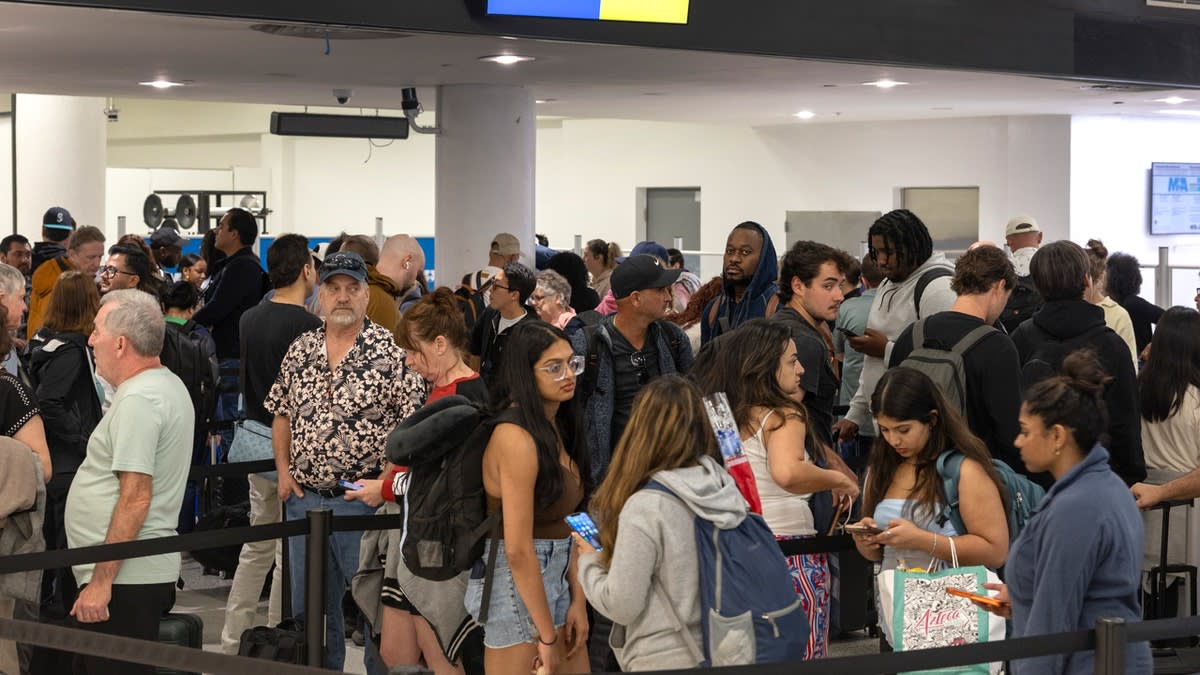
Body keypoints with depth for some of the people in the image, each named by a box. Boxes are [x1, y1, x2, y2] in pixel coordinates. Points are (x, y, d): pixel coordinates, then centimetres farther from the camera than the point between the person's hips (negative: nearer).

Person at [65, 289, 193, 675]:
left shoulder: (138, 401, -16)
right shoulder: (170, 386, 16)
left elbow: (135, 498, -22)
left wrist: (101, 582, -21)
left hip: (126, 579, -10)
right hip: (152, 571, 10)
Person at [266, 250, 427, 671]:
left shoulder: (391, 352, -8)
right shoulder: (300, 351, 9)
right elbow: (281, 414, 17)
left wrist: (388, 478, -17)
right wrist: (284, 470, 6)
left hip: (364, 499, -5)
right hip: (304, 497, 5)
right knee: (308, 603, 14)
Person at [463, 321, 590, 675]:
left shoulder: (556, 428, 9)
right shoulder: (517, 436, -19)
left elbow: (564, 526, 8)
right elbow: (518, 550, -22)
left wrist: (578, 599, 0)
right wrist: (547, 635, -18)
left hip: (557, 577, 9)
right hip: (515, 582, -9)